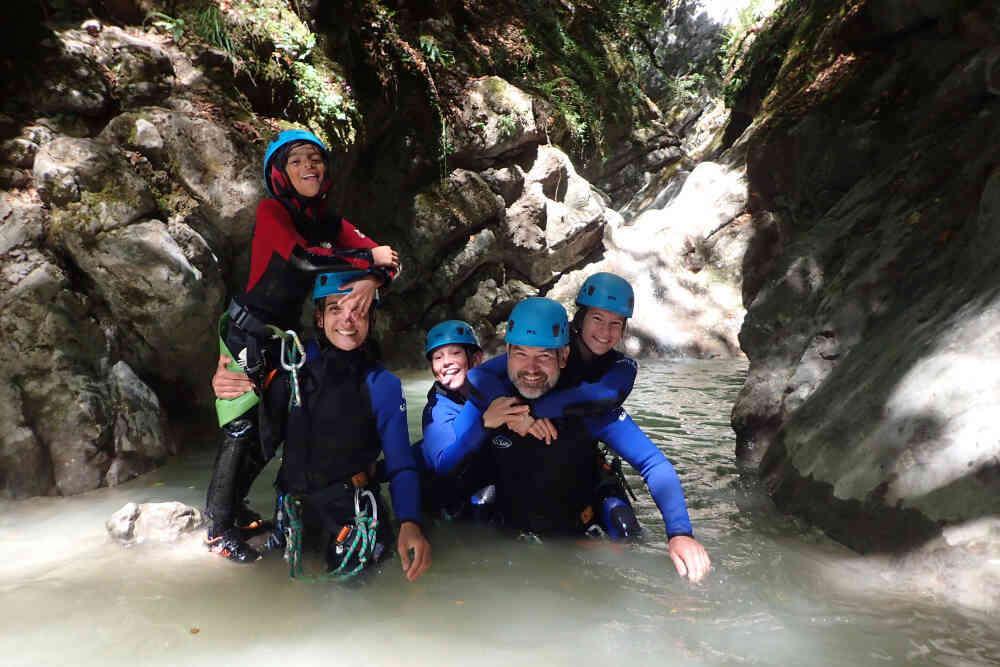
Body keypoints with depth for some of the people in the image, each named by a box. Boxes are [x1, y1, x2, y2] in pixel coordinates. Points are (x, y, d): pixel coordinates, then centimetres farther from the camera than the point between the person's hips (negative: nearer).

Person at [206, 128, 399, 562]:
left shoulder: (332, 224, 6)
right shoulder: (271, 210, -11)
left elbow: (383, 258, -5)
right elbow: (302, 256, -28)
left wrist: (372, 281, -28)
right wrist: (368, 259, -21)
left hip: (285, 335, 6)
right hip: (247, 331, -6)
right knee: (243, 425, -7)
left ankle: (233, 507, 28)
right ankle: (219, 528, 6)